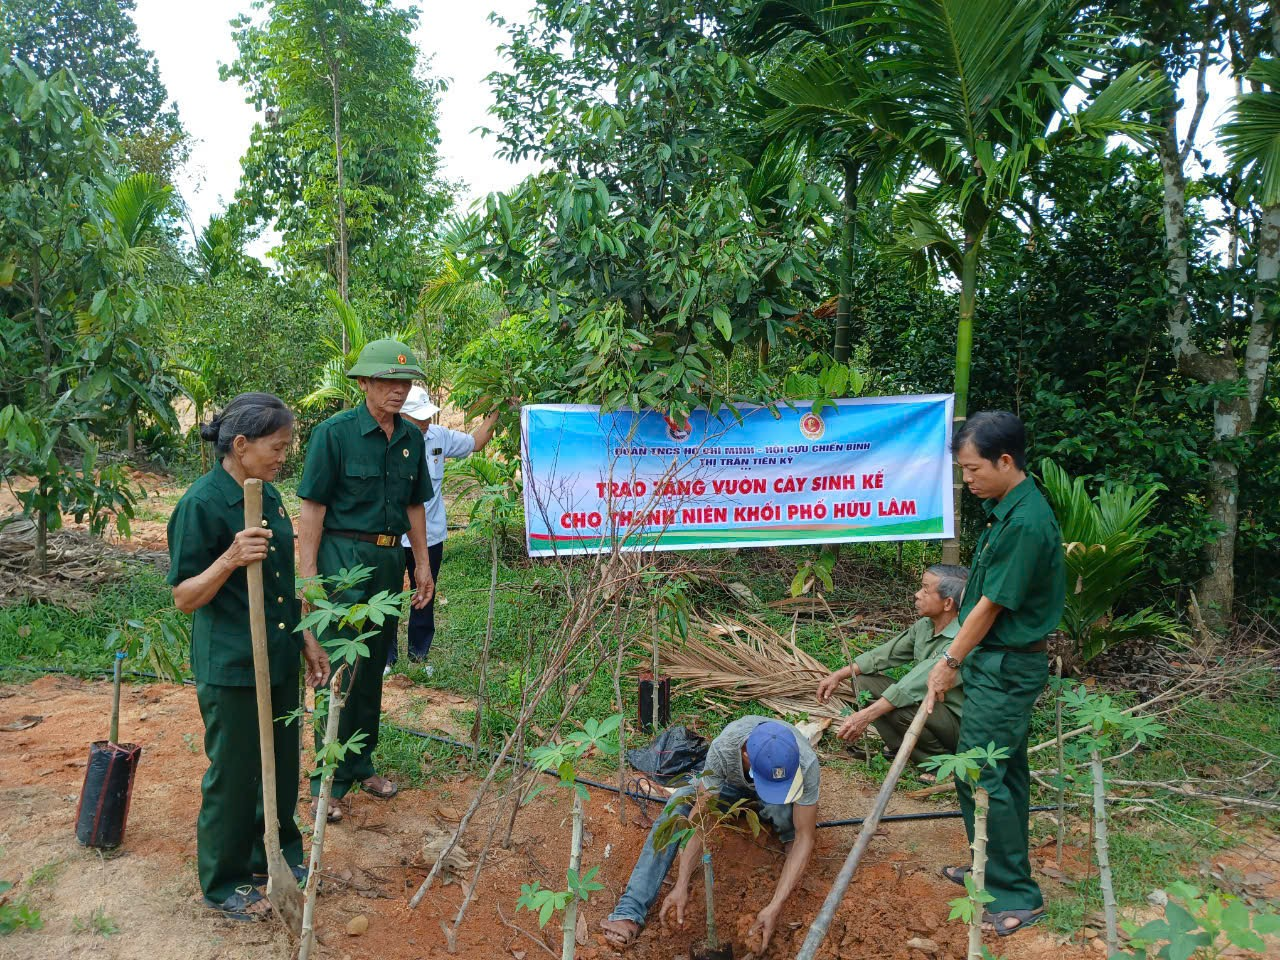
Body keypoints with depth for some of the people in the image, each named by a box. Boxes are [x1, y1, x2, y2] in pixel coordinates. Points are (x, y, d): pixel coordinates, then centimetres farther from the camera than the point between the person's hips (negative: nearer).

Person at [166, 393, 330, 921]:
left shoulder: (269, 496, 6)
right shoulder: (202, 503, -17)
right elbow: (184, 597, -16)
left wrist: (308, 640, 16)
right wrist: (231, 558, -32)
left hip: (279, 659, 7)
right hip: (231, 665, -7)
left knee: (281, 763, 19)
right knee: (234, 774, 7)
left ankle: (279, 854, 39)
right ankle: (223, 883, 27)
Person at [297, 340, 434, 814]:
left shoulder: (411, 437, 8)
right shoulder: (334, 432, -10)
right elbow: (312, 507, -11)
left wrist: (423, 564, 13)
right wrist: (308, 575, -16)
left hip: (389, 560, 6)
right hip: (342, 557, -6)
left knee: (373, 668, 15)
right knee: (338, 671, -2)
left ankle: (361, 765, 29)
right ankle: (328, 781, 10)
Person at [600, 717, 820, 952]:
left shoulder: (806, 763, -40)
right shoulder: (722, 748, -39)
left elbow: (805, 837, -35)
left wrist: (775, 906, -43)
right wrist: (681, 885, -40)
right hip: (734, 785, 1)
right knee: (679, 801, -27)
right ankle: (631, 911, -29)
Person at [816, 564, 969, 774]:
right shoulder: (924, 625, -1)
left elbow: (917, 683, -34)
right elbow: (887, 653, 7)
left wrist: (866, 715, -37)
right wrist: (839, 675, -2)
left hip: (959, 722, -8)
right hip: (926, 705, 8)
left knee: (898, 707, -34)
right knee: (864, 680, -2)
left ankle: (942, 760, -9)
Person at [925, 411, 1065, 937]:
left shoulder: (1026, 523, -25)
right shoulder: (1004, 509, 6)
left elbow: (991, 606, -19)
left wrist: (952, 663, -8)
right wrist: (955, 657, 13)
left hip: (1007, 667, -10)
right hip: (1000, 662, 10)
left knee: (979, 775, -4)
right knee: (1005, 770, 18)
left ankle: (1018, 896, 7)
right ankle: (998, 869, 32)